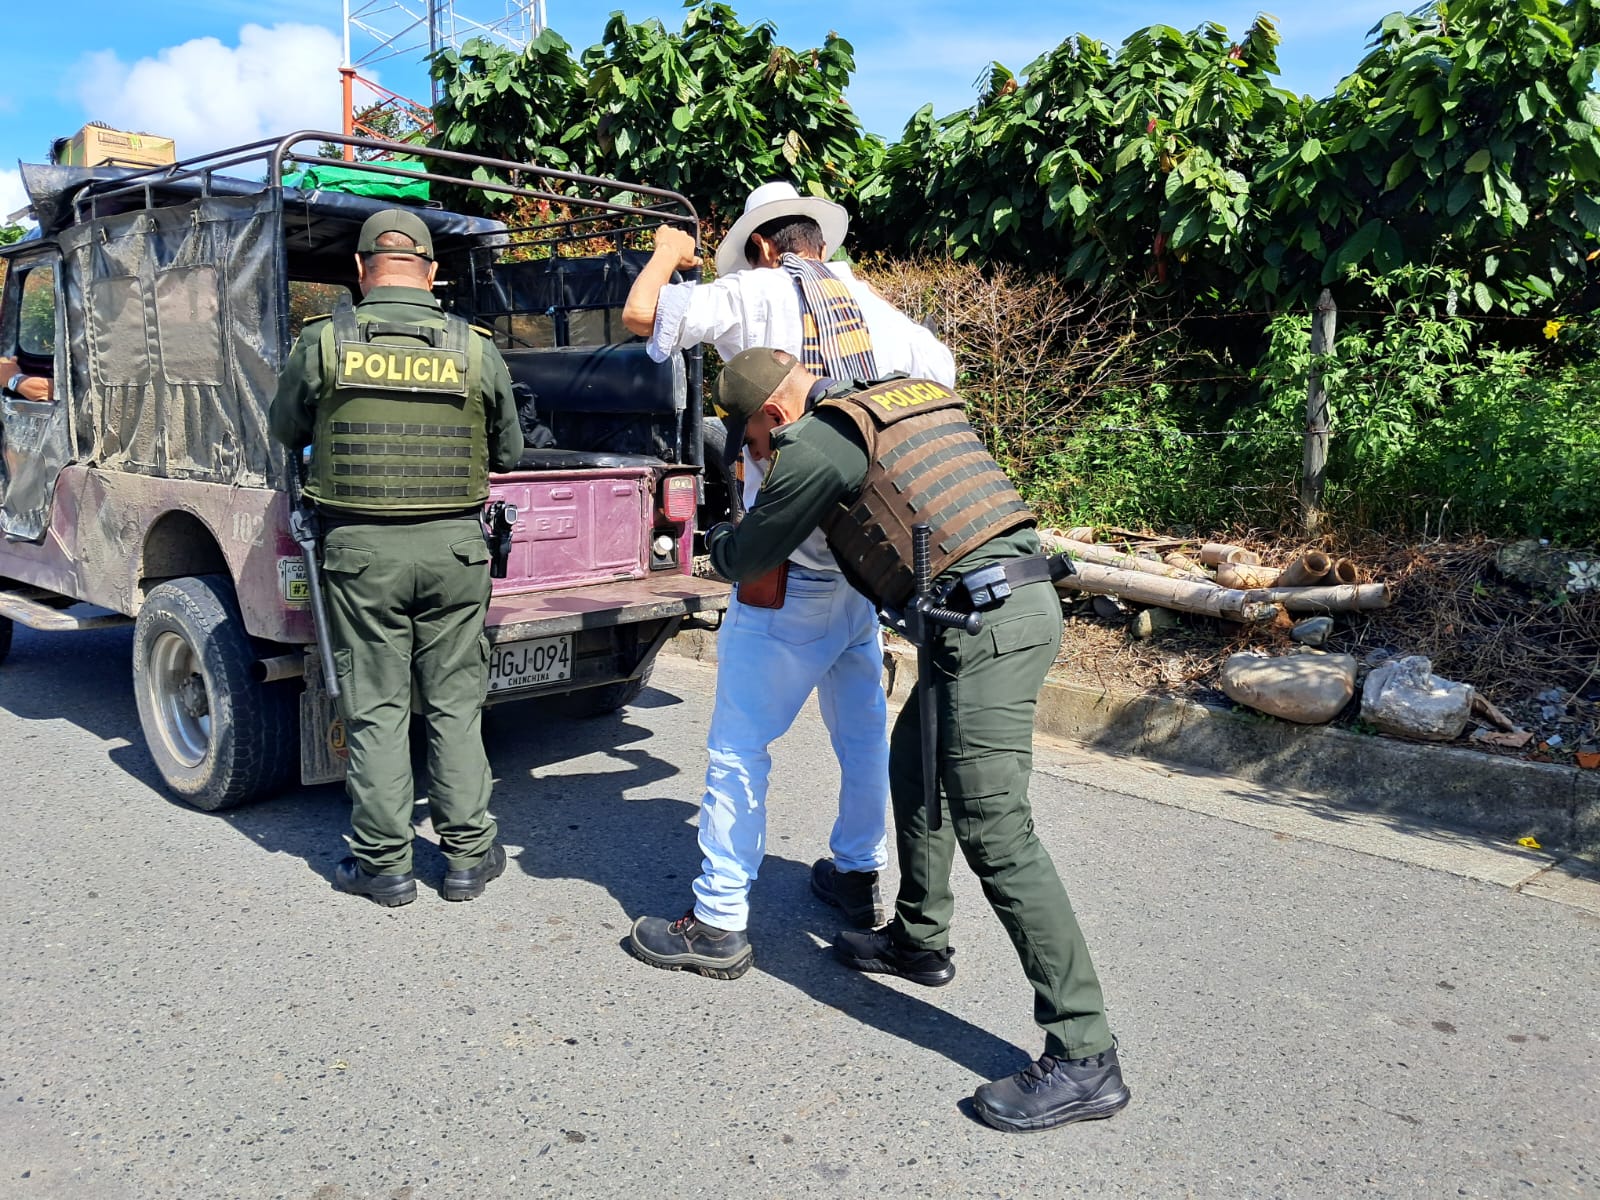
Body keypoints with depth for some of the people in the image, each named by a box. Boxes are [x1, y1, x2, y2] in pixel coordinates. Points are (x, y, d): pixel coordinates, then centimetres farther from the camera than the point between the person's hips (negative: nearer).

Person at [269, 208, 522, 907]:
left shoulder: (324, 342, -4)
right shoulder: (475, 349, -2)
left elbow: (286, 431, 10)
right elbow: (508, 454, 9)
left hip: (360, 548, -1)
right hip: (453, 546, 1)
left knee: (374, 707, 8)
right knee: (455, 703, 11)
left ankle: (383, 863, 17)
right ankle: (467, 855, 19)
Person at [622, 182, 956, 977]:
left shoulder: (754, 295, -6)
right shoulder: (873, 305, 12)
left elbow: (640, 315, -10)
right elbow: (942, 374, 21)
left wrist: (667, 255, 9)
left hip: (789, 569, -7)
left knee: (739, 744, 0)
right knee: (861, 723, 20)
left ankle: (719, 924, 6)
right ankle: (859, 875, 37)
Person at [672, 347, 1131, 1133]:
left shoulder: (821, 439, -5)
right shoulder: (917, 396, 21)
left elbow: (752, 554, 5)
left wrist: (717, 546, 29)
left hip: (986, 624, -10)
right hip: (1022, 596, 10)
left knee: (993, 832, -9)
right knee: (914, 766, 23)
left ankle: (1084, 1059, -5)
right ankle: (918, 941, 38)